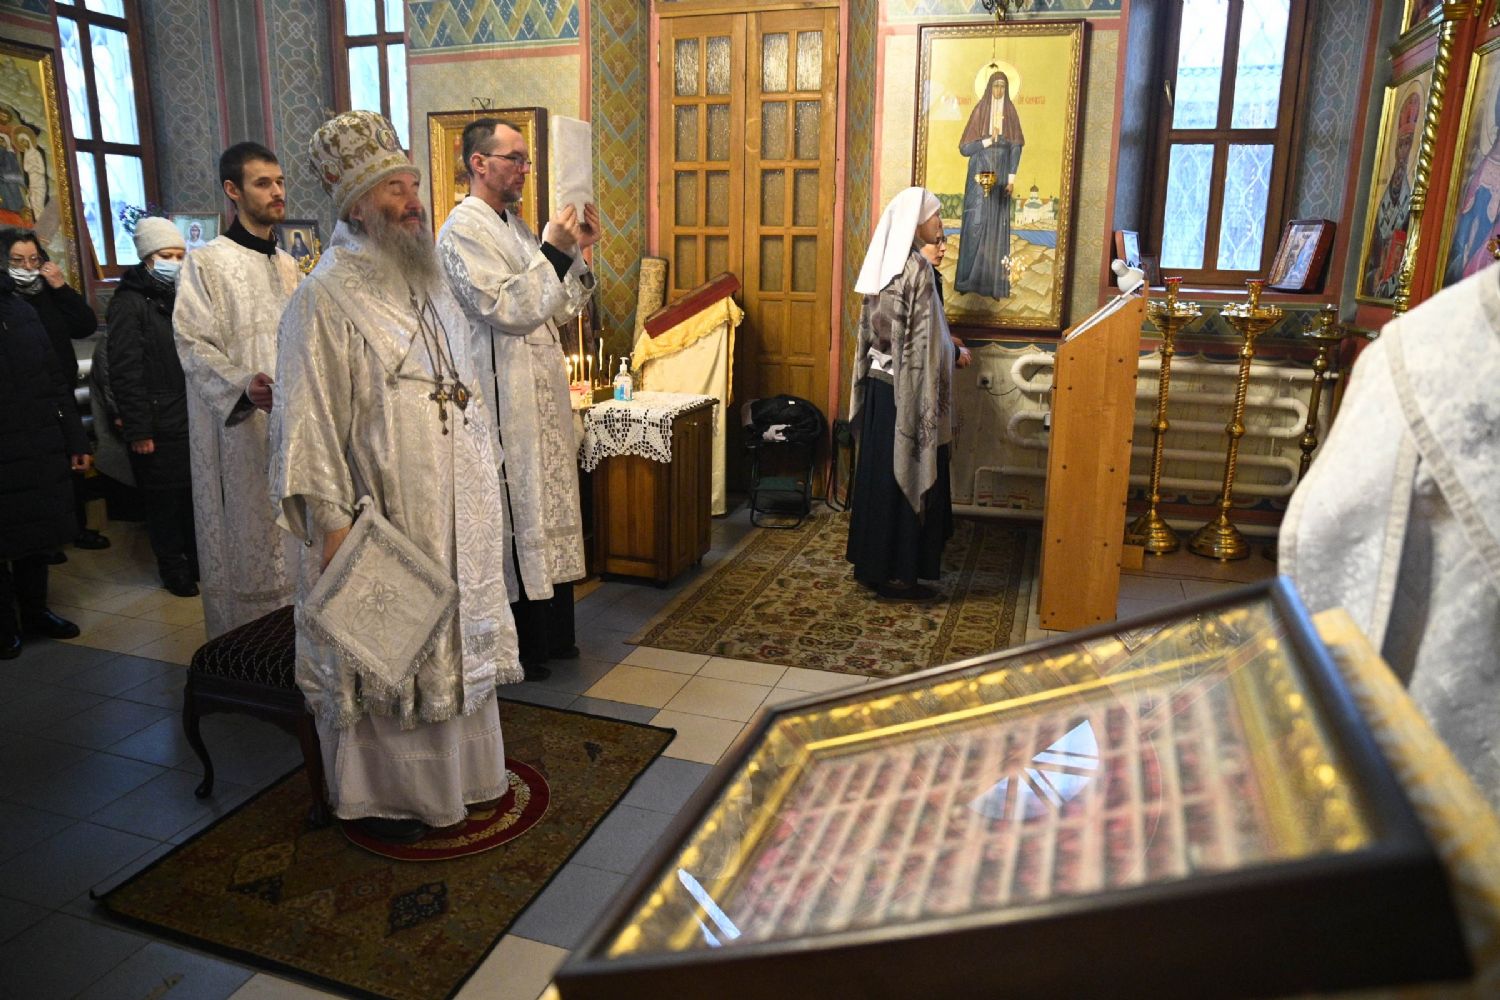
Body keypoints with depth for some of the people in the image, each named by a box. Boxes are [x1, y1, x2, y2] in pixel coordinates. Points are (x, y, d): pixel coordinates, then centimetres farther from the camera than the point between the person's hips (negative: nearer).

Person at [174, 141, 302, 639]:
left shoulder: (289, 266, 15)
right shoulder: (207, 262, -4)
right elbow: (194, 345, -11)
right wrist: (243, 386, -27)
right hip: (240, 429, -5)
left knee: (293, 541, 9)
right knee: (248, 541, -1)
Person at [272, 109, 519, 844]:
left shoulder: (427, 284, 10)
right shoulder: (326, 299, -14)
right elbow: (309, 420, -17)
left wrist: (483, 475, 15)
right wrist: (332, 524, -20)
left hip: (454, 511, 7)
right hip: (381, 520, -7)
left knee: (451, 639, 18)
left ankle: (453, 768, 37)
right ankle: (371, 792, 27)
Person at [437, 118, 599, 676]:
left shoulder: (516, 226, 15)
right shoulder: (463, 231, -12)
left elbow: (558, 311, 14)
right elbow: (509, 309, -21)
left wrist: (577, 253, 4)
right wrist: (552, 252, -18)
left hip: (541, 396, 9)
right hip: (503, 400, -9)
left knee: (546, 512, 14)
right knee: (512, 516, 0)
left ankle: (550, 634, 27)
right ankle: (515, 645, 15)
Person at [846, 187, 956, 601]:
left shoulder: (885, 265, 9)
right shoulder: (917, 269, -17)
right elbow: (920, 343, -19)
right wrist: (932, 407, -16)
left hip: (879, 384, 9)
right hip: (907, 391, -9)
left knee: (879, 474, 15)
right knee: (907, 478, 0)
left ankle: (871, 562, 25)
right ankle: (897, 573, 9)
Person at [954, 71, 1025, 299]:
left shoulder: (1010, 112, 7)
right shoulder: (979, 111, 1)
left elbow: (1016, 147, 4)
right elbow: (965, 147, -3)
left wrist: (1011, 177, -4)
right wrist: (989, 140, -15)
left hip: (1001, 175, 2)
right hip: (980, 174, -2)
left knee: (997, 224, 1)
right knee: (976, 222, -8)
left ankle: (994, 280, 3)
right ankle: (969, 278, -2)